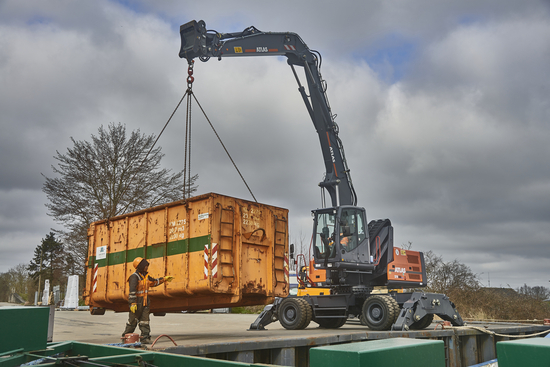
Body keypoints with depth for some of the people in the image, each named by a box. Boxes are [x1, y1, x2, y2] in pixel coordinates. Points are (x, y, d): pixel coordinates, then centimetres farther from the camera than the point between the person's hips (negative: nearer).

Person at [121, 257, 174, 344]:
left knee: (145, 320, 4)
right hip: (137, 301, -7)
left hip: (144, 302, 7)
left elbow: (154, 282, 27)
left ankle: (145, 338, 6)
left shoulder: (145, 275, 11)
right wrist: (133, 303, -28)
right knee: (132, 321, 2)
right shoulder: (134, 277, -16)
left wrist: (164, 279, 22)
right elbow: (132, 291, -23)